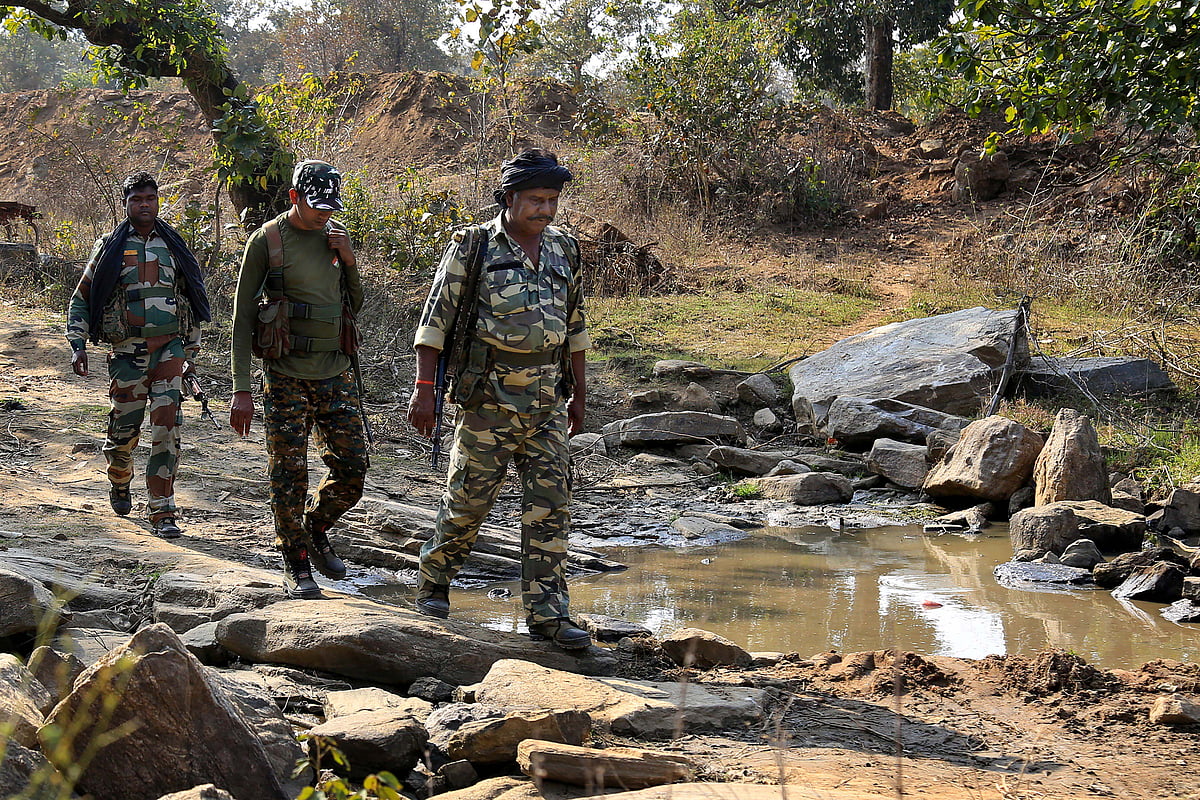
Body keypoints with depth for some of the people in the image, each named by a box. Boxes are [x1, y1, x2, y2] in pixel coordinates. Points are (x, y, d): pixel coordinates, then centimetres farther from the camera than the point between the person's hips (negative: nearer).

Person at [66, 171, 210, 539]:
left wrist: (191, 351, 19)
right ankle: (119, 483, 40)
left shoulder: (173, 247, 12)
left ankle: (163, 512, -10)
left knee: (167, 427, -12)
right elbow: (81, 300, 8)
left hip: (170, 348, 1)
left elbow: (191, 300, 20)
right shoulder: (110, 248, 5)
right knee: (124, 429, 8)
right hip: (128, 352, -1)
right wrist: (78, 346, -4)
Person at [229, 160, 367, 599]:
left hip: (336, 373, 4)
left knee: (352, 472, 4)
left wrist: (349, 262, -3)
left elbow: (357, 305, 17)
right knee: (289, 476, -1)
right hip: (286, 377, -4)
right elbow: (243, 316, -5)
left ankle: (315, 530, 30)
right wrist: (241, 390, -10)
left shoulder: (337, 236, 9)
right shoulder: (267, 240, -6)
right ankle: (296, 565, 13)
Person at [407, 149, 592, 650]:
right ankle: (433, 584, 25)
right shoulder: (473, 248, -5)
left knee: (550, 505, -1)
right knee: (468, 500, 3)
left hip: (547, 401, 4)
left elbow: (574, 327, 18)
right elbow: (436, 319, -7)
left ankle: (547, 613, 3)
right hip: (489, 398, -4)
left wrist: (578, 394, 19)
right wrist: (424, 388, -13)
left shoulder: (563, 252, 10)